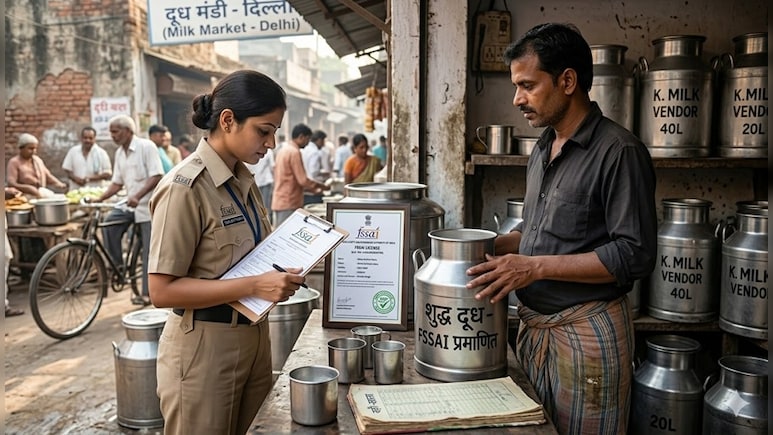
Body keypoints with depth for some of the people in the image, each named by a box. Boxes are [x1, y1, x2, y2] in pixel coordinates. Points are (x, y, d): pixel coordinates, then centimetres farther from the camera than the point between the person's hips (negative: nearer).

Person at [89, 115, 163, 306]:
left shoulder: (146, 146, -11)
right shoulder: (119, 153, 11)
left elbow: (156, 176, -19)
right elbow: (117, 182, 12)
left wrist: (137, 196, -29)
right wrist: (100, 198, -3)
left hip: (147, 205, -7)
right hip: (130, 205, 7)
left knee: (149, 251, -3)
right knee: (109, 222, -17)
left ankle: (147, 293, 4)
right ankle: (118, 265, -2)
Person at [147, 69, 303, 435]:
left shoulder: (243, 181, 6)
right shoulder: (185, 187, -18)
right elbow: (162, 290, -20)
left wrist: (280, 271, -2)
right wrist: (254, 286, -26)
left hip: (252, 338, 7)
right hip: (204, 348, -7)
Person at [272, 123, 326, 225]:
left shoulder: (283, 150, 13)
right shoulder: (294, 152, -15)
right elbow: (303, 180, -18)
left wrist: (311, 188, 18)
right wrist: (320, 185, -1)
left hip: (279, 201, 9)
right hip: (288, 203, -9)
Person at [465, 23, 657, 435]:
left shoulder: (618, 151, -15)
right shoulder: (543, 149, 11)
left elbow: (635, 254, -19)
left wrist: (536, 266, -21)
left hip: (586, 333, -7)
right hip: (533, 324, 7)